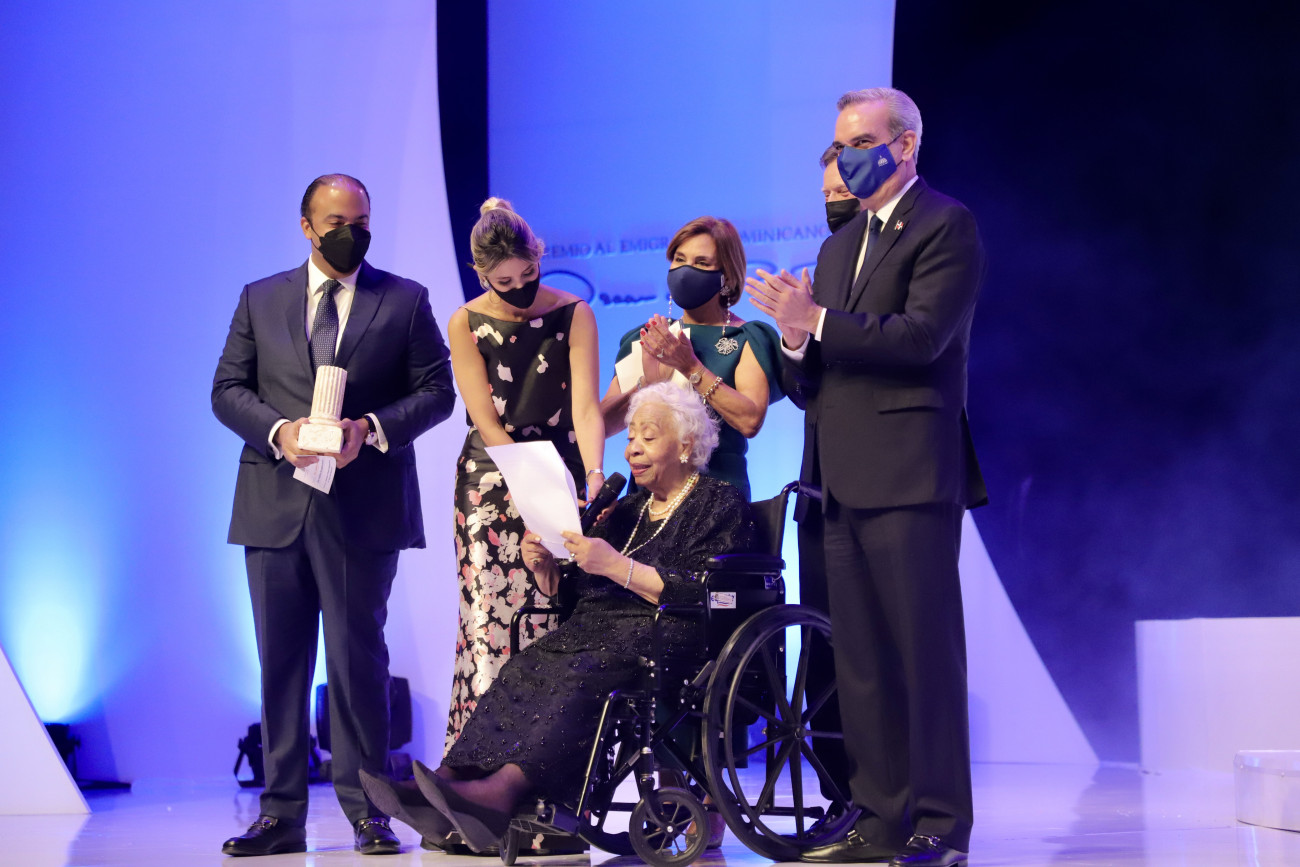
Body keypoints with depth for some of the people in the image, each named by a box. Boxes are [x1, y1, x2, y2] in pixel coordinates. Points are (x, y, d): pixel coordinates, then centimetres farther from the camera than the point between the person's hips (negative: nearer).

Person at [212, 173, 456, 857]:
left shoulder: (406, 301, 7)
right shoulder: (260, 300, 13)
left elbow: (436, 390, 3)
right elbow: (228, 389, 8)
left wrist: (370, 428, -13)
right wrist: (279, 430, -11)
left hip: (363, 506, -2)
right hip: (276, 503, 2)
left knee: (358, 658, 0)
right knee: (280, 660, 4)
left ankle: (366, 811, 7)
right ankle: (281, 814, 9)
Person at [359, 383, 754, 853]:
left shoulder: (721, 504, 5)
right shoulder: (629, 509, 26)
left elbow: (704, 594, -13)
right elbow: (575, 593, 22)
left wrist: (618, 566, -17)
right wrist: (545, 568, 1)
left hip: (672, 639, -7)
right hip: (603, 629, 7)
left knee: (585, 672, -35)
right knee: (526, 666, -22)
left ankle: (505, 787, -53)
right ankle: (453, 780, -40)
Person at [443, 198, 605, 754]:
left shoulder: (573, 315, 0)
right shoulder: (466, 325, -1)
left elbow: (586, 405, -9)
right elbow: (487, 423, -6)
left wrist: (593, 474, -27)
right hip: (491, 487, 0)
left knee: (557, 624, -6)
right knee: (490, 619, -9)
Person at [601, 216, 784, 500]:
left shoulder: (749, 339, 6)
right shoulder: (643, 339, 15)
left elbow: (750, 421, -10)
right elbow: (605, 423, 6)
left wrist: (691, 367, -14)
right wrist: (647, 383, -11)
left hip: (718, 487, -3)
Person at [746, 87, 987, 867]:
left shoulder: (945, 226, -2)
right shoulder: (839, 248, 21)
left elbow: (922, 335, -16)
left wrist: (817, 323, -20)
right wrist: (797, 340, -2)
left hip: (910, 474, -8)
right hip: (846, 481, 8)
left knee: (926, 650, -7)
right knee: (861, 660, 7)